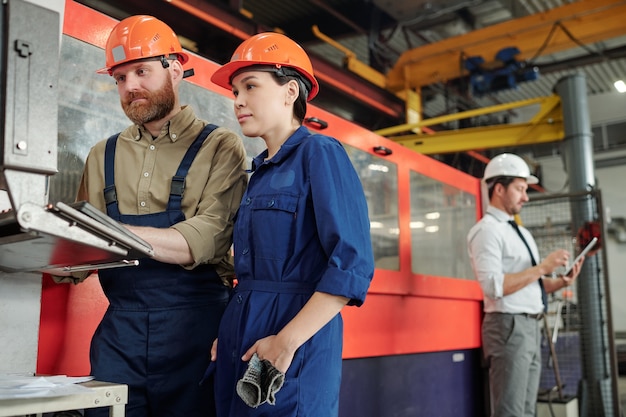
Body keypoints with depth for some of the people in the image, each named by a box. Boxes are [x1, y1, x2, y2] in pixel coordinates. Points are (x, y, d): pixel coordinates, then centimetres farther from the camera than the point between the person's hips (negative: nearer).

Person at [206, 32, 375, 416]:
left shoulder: (319, 153, -8)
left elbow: (353, 264, -18)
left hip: (295, 342, -8)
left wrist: (288, 340, -21)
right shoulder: (260, 172, 15)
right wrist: (227, 333, 8)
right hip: (242, 337, 8)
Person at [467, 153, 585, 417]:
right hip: (509, 327, -9)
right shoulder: (486, 230, -11)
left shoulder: (522, 232, 17)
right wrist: (541, 268, -18)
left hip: (531, 326, 9)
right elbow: (493, 286, -22)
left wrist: (561, 282, 3)